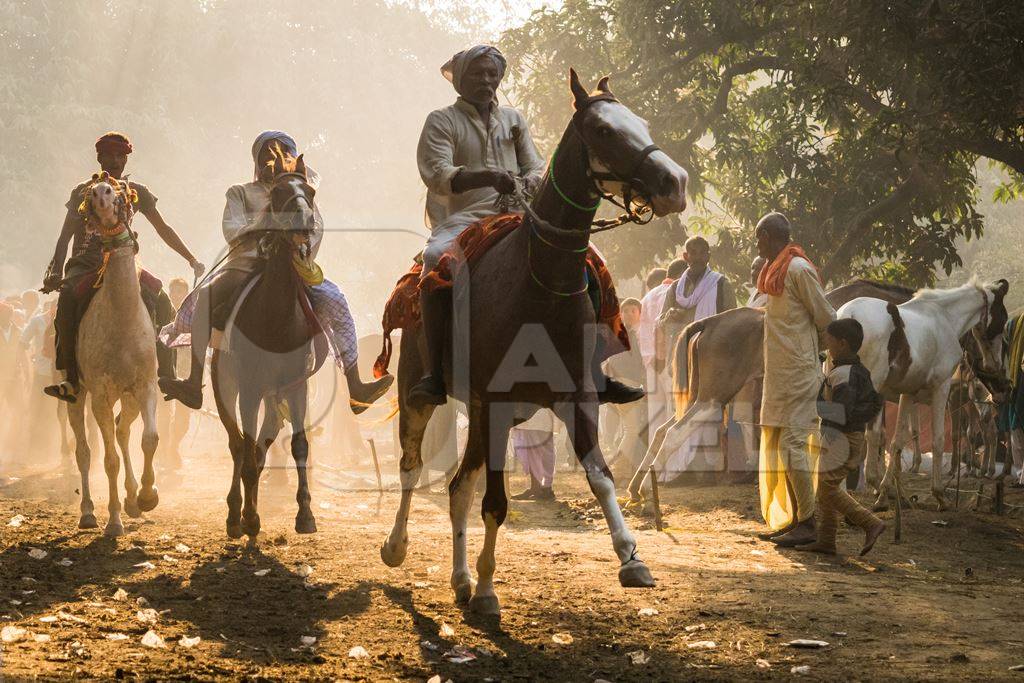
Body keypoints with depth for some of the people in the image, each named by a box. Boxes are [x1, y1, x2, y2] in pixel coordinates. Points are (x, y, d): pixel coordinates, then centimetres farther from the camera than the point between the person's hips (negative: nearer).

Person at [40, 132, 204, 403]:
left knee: (158, 298, -25)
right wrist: (55, 270, -13)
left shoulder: (136, 193, 12)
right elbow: (65, 237, 3)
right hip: (85, 265, -2)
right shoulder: (83, 192, 8)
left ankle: (165, 374, -17)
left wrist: (192, 260, 11)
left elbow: (163, 229, 16)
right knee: (68, 296, -35)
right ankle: (70, 378, -36)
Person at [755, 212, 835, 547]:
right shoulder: (776, 271, 15)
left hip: (798, 373, -10)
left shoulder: (798, 269, -14)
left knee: (792, 444, -11)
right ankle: (790, 520, 18)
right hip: (779, 374, 10)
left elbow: (826, 318, -10)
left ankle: (808, 523, -7)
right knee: (776, 446, 12)